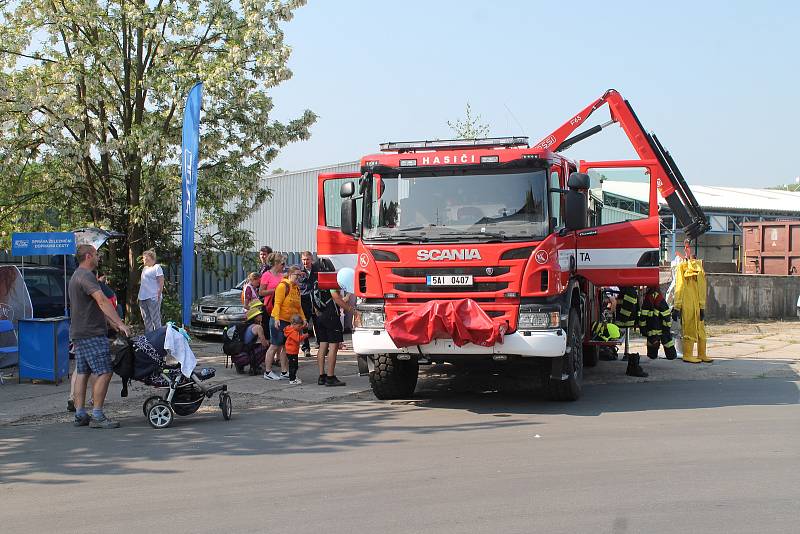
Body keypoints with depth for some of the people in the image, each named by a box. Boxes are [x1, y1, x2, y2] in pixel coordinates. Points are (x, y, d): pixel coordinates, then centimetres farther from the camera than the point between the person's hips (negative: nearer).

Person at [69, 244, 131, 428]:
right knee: (104, 372, -10)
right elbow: (102, 301, -26)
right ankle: (97, 416, -11)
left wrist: (111, 322, 27)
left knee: (82, 373, 11)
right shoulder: (86, 276, -14)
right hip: (92, 333, -11)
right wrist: (119, 323, -31)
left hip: (78, 333, 11)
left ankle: (80, 415, 13)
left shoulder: (76, 276, 21)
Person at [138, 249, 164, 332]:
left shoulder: (156, 267, -2)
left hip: (153, 297, -8)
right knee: (146, 321, 9)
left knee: (156, 320, -7)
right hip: (142, 298, 8)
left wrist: (158, 296, -14)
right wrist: (139, 297, 16)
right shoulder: (144, 268, 20)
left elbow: (161, 283, -7)